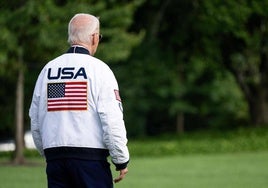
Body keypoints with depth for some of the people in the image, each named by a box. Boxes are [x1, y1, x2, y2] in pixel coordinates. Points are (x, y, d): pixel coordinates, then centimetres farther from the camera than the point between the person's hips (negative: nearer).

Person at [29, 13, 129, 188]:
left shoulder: (47, 69, 10)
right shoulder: (98, 68, -5)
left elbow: (35, 120, 14)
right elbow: (112, 119, -10)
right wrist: (122, 160, -3)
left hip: (54, 157, 5)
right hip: (90, 156, -5)